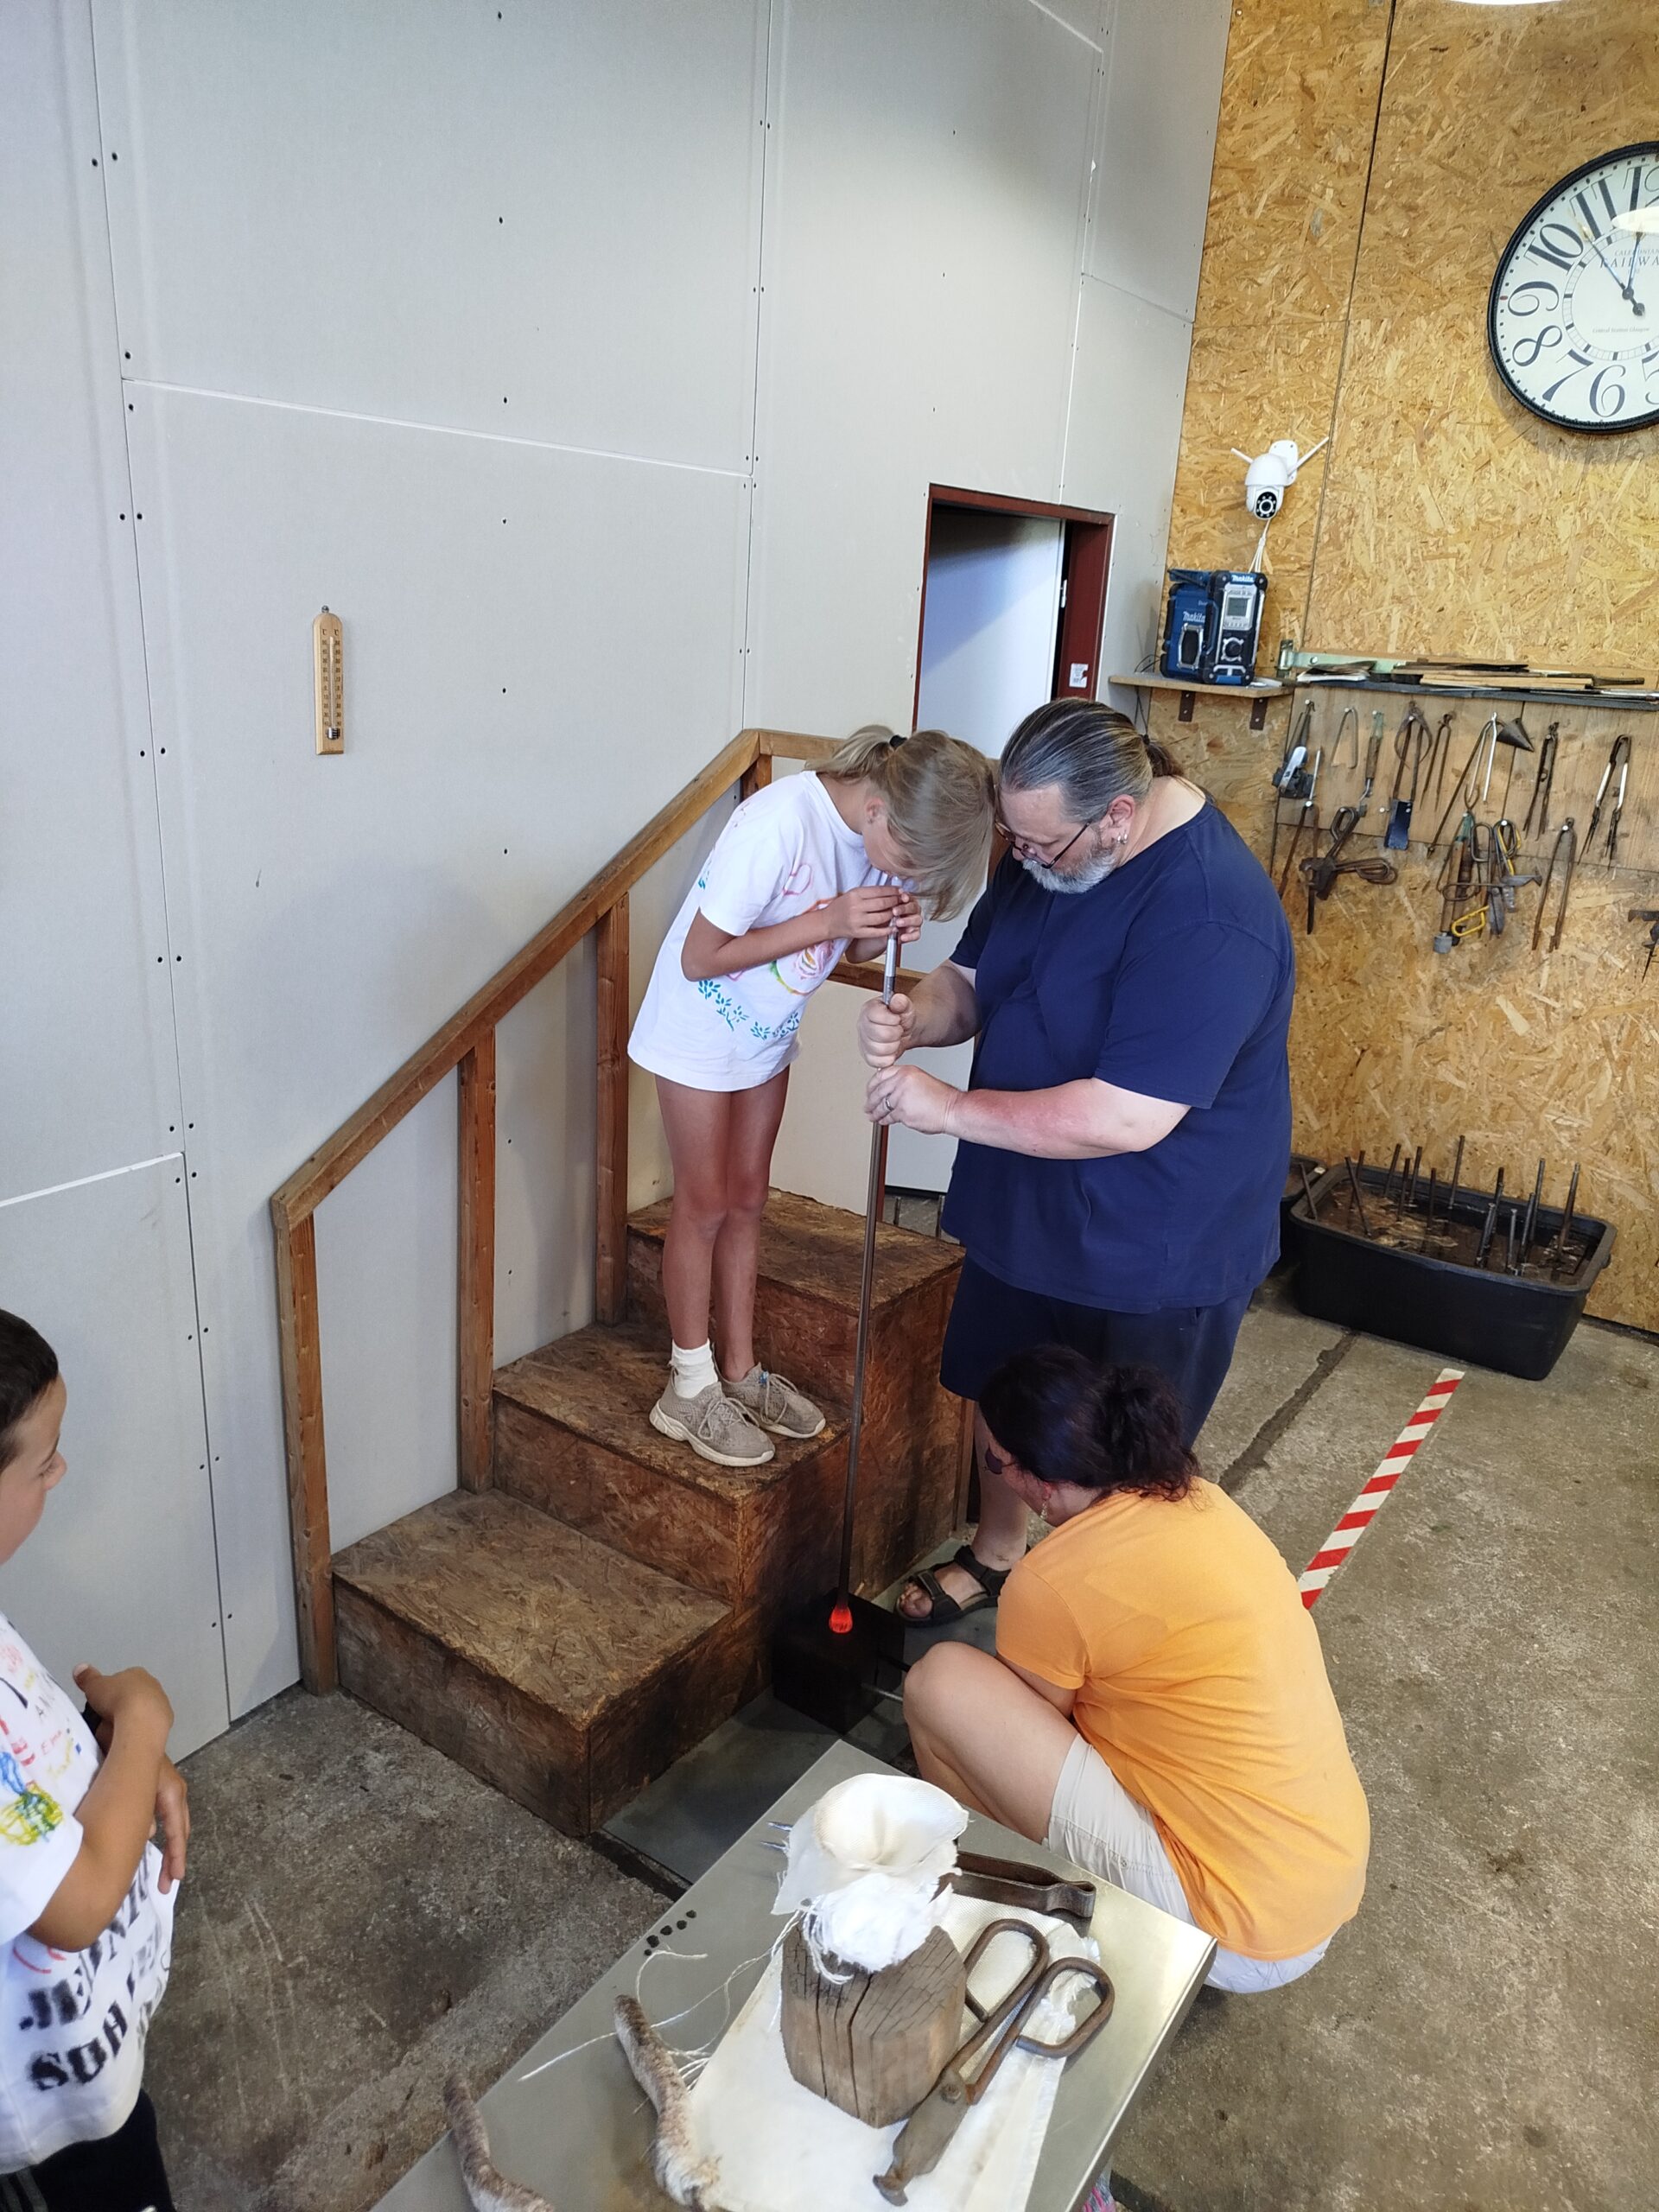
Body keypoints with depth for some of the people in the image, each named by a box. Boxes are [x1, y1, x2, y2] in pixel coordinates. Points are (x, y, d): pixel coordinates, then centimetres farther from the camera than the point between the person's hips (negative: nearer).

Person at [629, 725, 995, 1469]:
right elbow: (699, 959, -27)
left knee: (746, 1200, 14)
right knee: (705, 1204, 3)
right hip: (700, 1024, -6)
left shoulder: (888, 829, -12)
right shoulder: (779, 823, -33)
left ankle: (740, 1373, 27)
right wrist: (829, 920, -32)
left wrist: (885, 930, -22)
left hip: (770, 1031, 6)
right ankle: (690, 1389, 19)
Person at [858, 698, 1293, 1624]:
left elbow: (1126, 1119, -34)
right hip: (1026, 1206, 8)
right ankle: (995, 1555, 51)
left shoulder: (1210, 916, -31)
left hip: (1154, 1251, -8)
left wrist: (951, 1108, -28)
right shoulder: (1048, 851, -4)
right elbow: (973, 977, 7)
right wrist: (916, 1017, -16)